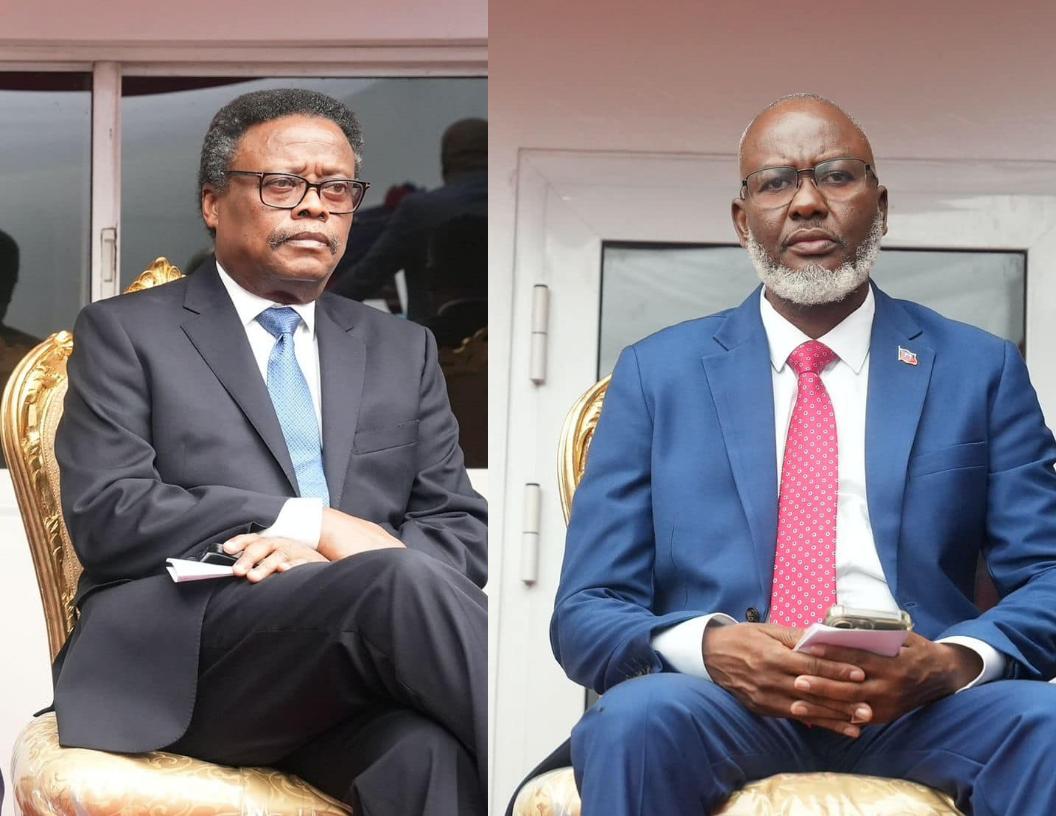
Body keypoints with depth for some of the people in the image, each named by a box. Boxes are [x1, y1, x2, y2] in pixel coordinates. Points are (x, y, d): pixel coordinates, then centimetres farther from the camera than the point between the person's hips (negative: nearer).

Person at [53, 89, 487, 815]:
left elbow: (465, 532, 15)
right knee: (403, 580, -35)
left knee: (429, 753, -37)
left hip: (357, 674, 3)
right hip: (183, 655, -3)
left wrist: (327, 558, -7)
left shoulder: (402, 351, 24)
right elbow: (105, 512, -2)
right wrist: (312, 523, -9)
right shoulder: (126, 334, 13)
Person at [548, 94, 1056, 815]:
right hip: (723, 702, 1)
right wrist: (710, 647, -12)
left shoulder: (982, 370, 17)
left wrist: (954, 661, -13)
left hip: (920, 706, -1)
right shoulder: (657, 374, 16)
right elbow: (585, 613, 11)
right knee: (634, 719, -34)